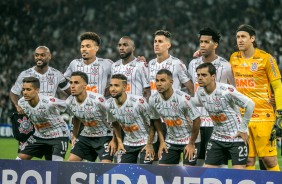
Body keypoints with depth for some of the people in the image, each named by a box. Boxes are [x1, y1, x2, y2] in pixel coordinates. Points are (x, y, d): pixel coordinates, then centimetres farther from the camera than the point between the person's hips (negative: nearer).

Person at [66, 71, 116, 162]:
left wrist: (114, 140, -17)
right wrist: (74, 136, 19)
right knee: (71, 161, -1)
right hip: (86, 135, 6)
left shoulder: (98, 100, -28)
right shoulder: (69, 102, -9)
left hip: (104, 136, -6)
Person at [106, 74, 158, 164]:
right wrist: (119, 142, 9)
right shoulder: (109, 104, -9)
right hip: (128, 143, 5)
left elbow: (151, 123, -15)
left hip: (145, 142, -5)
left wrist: (150, 144, -13)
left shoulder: (139, 101, -25)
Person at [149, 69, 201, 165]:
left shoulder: (183, 98, -25)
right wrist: (161, 142, 5)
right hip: (170, 141, 5)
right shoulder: (153, 99, -8)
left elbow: (197, 120, -16)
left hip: (189, 140, -5)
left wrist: (191, 144, -11)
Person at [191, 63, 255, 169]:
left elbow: (250, 104, -18)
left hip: (237, 137, -6)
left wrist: (243, 129, -12)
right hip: (217, 137, 6)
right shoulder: (200, 92, -4)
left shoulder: (226, 90, -22)